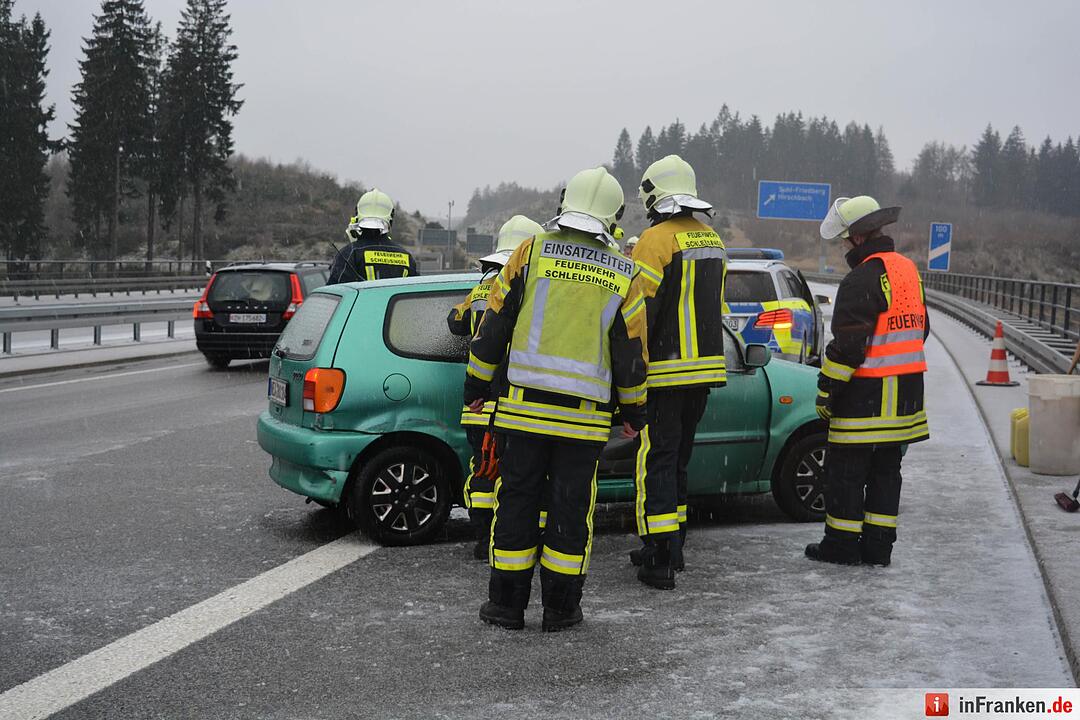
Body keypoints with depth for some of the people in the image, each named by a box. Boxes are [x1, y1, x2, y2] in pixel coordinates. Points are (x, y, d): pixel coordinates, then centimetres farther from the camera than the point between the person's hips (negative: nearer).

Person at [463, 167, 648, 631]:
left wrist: (476, 385, 12)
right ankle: (561, 608, 15)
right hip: (586, 417, 1)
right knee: (571, 506, 8)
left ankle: (507, 604, 14)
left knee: (516, 500, 8)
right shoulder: (622, 274, 4)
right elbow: (632, 353, 6)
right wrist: (634, 410, 17)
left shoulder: (532, 252, 0)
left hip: (523, 405, 0)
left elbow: (493, 327, 2)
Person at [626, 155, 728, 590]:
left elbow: (640, 310, -16)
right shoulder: (712, 240, 14)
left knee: (655, 460, -3)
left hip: (665, 372, -8)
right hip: (705, 367, 8)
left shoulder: (656, 240, -13)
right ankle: (671, 545, 26)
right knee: (677, 458, 18)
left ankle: (661, 560, -5)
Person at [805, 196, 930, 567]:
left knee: (846, 469, 2)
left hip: (867, 395, -9)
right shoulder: (908, 270, 12)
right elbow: (920, 328, 22)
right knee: (886, 469, 13)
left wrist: (826, 390, -13)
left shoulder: (862, 280, -18)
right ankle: (878, 546, 17)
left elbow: (847, 344, -20)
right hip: (906, 393, 9)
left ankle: (842, 543, 9)